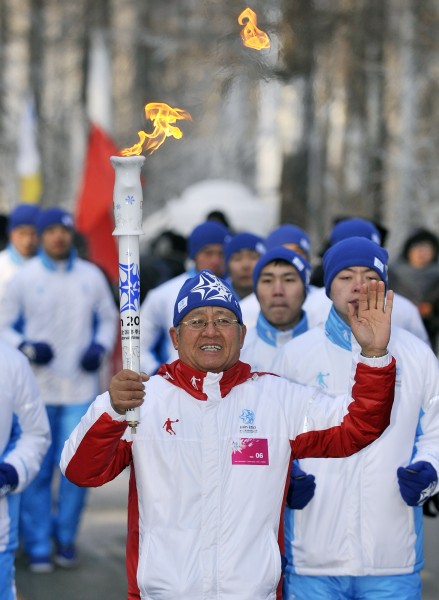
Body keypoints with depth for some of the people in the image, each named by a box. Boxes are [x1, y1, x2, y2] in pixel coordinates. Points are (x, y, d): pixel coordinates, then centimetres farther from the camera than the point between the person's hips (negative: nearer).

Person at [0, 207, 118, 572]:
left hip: (82, 388, 1)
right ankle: (38, 546, 11)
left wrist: (100, 347, -2)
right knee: (37, 469, 1)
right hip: (37, 388, -1)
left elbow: (108, 319, 16)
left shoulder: (92, 276, 6)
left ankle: (66, 537, 19)